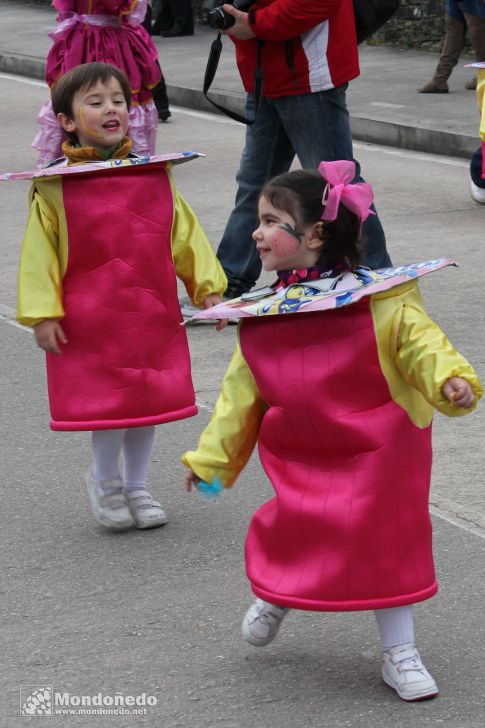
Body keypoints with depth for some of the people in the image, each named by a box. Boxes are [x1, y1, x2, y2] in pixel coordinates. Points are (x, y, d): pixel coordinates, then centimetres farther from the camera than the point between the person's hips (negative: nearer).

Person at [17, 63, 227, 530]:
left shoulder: (154, 175, 4)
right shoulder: (55, 186, -7)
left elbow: (185, 234, 9)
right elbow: (40, 251, -6)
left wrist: (208, 289, 7)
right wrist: (43, 314, -10)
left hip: (151, 312, 4)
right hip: (90, 320, -4)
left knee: (148, 399, 10)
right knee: (108, 400, -4)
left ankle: (136, 486, 28)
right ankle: (104, 480, 22)